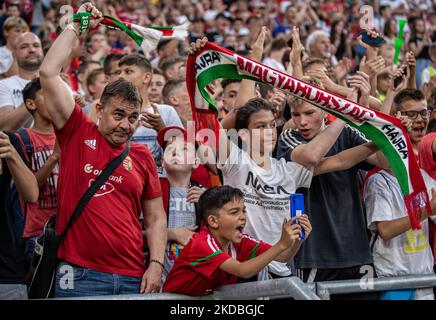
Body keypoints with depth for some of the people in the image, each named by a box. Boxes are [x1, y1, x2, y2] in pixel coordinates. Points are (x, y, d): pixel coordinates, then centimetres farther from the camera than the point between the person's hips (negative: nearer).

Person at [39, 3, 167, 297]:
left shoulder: (142, 156, 11)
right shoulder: (78, 133, 4)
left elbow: (156, 218, 13)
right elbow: (49, 73, -2)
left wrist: (156, 265, 0)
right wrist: (76, 26, 3)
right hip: (81, 274, -3)